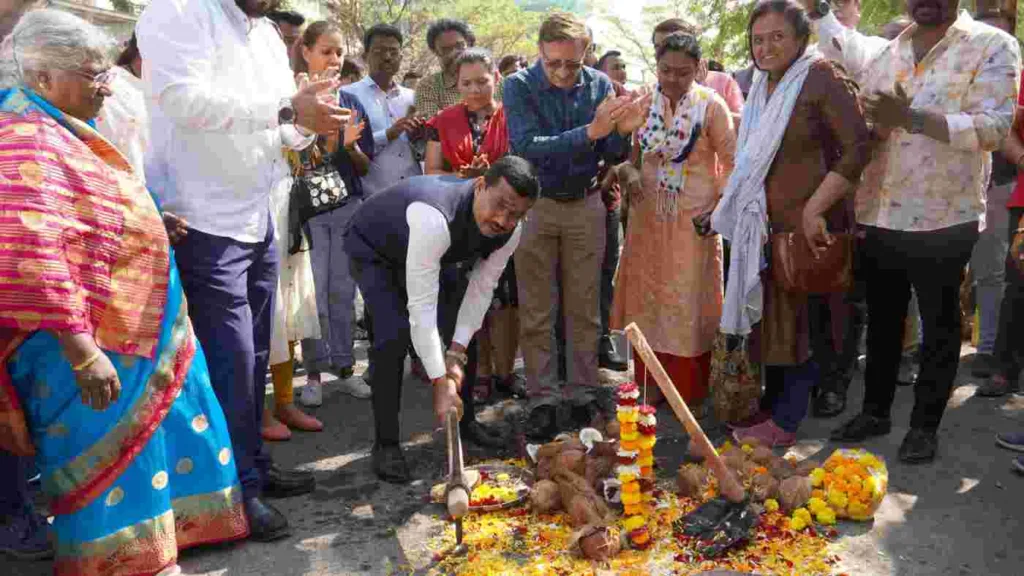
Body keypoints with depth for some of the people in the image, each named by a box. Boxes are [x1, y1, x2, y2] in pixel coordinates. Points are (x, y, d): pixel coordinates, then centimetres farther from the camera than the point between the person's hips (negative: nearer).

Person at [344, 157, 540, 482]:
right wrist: (440, 384, -43)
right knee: (395, 333, -23)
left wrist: (457, 353, -24)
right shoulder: (434, 218, -46)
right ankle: (386, 444, -8)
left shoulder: (510, 232, -24)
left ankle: (465, 420, 21)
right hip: (373, 249, -6)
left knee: (466, 328, 0)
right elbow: (421, 308, -45)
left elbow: (481, 289, -15)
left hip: (435, 253, 6)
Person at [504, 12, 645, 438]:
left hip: (585, 205, 2)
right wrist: (589, 132, -35)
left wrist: (620, 129, -23)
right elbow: (526, 146, -27)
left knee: (584, 308, 8)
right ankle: (542, 399, 12)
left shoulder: (599, 85, -3)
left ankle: (582, 393, 20)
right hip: (534, 205, -2)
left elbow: (612, 155, -1)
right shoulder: (519, 86, -12)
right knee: (536, 312, 2)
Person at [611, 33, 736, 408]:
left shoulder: (711, 105, -8)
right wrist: (630, 175, -11)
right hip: (648, 215, 4)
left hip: (693, 217, -4)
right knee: (648, 298, 10)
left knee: (688, 301, 2)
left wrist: (721, 206, -15)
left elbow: (731, 161, -4)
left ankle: (690, 389, 17)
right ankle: (650, 385, 24)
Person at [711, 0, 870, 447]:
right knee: (770, 319, 13)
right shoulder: (764, 86, 12)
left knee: (799, 321, 1)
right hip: (764, 225, 7)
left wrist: (815, 210, -21)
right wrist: (718, 205, 19)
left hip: (805, 225, -7)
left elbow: (857, 149, -17)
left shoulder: (821, 78, -11)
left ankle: (785, 423, 12)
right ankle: (773, 406, 26)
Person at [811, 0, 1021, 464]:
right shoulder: (884, 53, 11)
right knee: (881, 319, 15)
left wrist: (911, 117, -26)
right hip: (878, 217, 5)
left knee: (939, 326, 9)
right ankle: (875, 411, 30)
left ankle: (925, 425, 22)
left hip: (943, 220, -4)